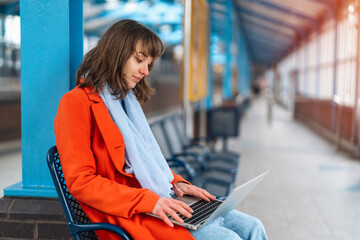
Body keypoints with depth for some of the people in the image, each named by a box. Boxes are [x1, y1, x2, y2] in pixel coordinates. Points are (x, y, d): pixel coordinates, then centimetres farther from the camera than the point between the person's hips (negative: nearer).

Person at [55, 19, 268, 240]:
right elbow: (80, 182, -14)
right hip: (127, 216, -8)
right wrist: (148, 201, -21)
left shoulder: (128, 100, 19)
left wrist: (176, 183, 5)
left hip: (161, 199, 8)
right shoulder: (77, 103, -8)